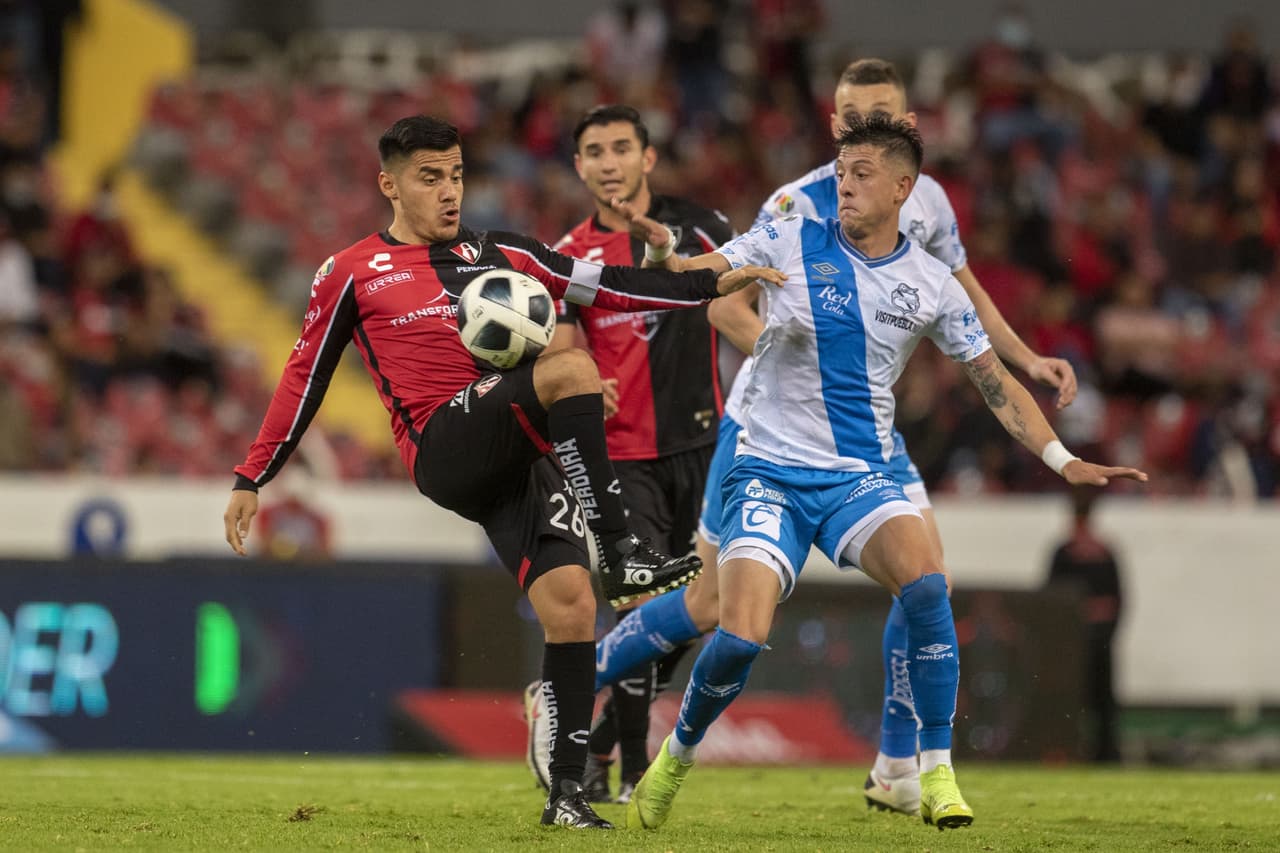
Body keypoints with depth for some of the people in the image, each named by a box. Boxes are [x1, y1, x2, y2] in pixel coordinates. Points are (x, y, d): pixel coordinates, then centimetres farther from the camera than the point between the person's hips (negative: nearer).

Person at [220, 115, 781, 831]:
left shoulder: (493, 255, 22)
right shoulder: (353, 274, 13)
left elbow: (605, 286, 18)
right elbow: (305, 379, 17)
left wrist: (714, 286, 8)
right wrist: (251, 480, 16)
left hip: (520, 453, 4)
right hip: (445, 446, -4)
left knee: (570, 602, -12)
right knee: (572, 369, -30)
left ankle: (567, 789, -4)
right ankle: (621, 554, -31)